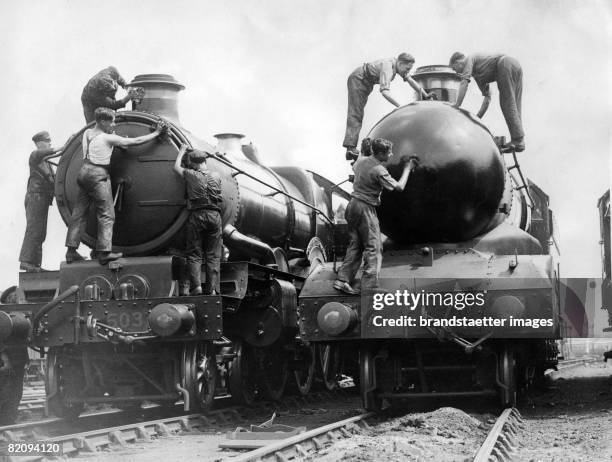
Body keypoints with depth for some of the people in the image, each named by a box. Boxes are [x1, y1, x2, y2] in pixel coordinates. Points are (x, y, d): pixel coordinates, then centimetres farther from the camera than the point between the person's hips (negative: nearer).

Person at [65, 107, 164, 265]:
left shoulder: (87, 133, 9)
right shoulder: (108, 138, -11)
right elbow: (136, 141, -6)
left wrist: (117, 144, 15)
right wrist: (156, 133, 4)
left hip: (84, 171, 8)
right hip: (98, 175, -8)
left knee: (79, 213, 9)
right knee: (106, 215, -3)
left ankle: (71, 251, 8)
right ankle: (104, 252, -7)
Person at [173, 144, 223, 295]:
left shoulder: (191, 175, -3)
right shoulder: (217, 176, 7)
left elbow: (176, 167, 15)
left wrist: (182, 151, 29)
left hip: (197, 215, -3)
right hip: (215, 216, 3)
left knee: (194, 254, 4)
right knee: (213, 256, 6)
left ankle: (196, 286, -10)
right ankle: (212, 289, 1)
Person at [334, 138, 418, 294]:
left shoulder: (362, 161, 6)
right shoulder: (379, 170, -17)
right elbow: (399, 187, -10)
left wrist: (363, 151, 39)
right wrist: (407, 169, 1)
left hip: (353, 204, 8)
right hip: (366, 208, -8)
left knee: (355, 245, 13)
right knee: (373, 248, -2)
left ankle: (342, 280, 10)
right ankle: (369, 286, -6)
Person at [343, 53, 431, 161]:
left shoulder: (397, 65, -4)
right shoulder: (388, 68, -33)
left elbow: (411, 81, 9)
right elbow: (385, 92, -45)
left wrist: (426, 96, 13)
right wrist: (400, 106, -49)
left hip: (365, 83, 10)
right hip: (357, 79, -10)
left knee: (358, 115, 8)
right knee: (355, 114, -18)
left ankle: (351, 148, 9)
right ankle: (351, 147, -28)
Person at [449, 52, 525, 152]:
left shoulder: (469, 59, 12)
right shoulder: (477, 73, 34)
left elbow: (464, 83, -4)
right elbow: (487, 98, 33)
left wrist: (456, 105, -3)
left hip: (505, 65, -9)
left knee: (507, 104, -7)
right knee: (514, 106, 8)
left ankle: (517, 140, -12)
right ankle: (520, 141, 2)